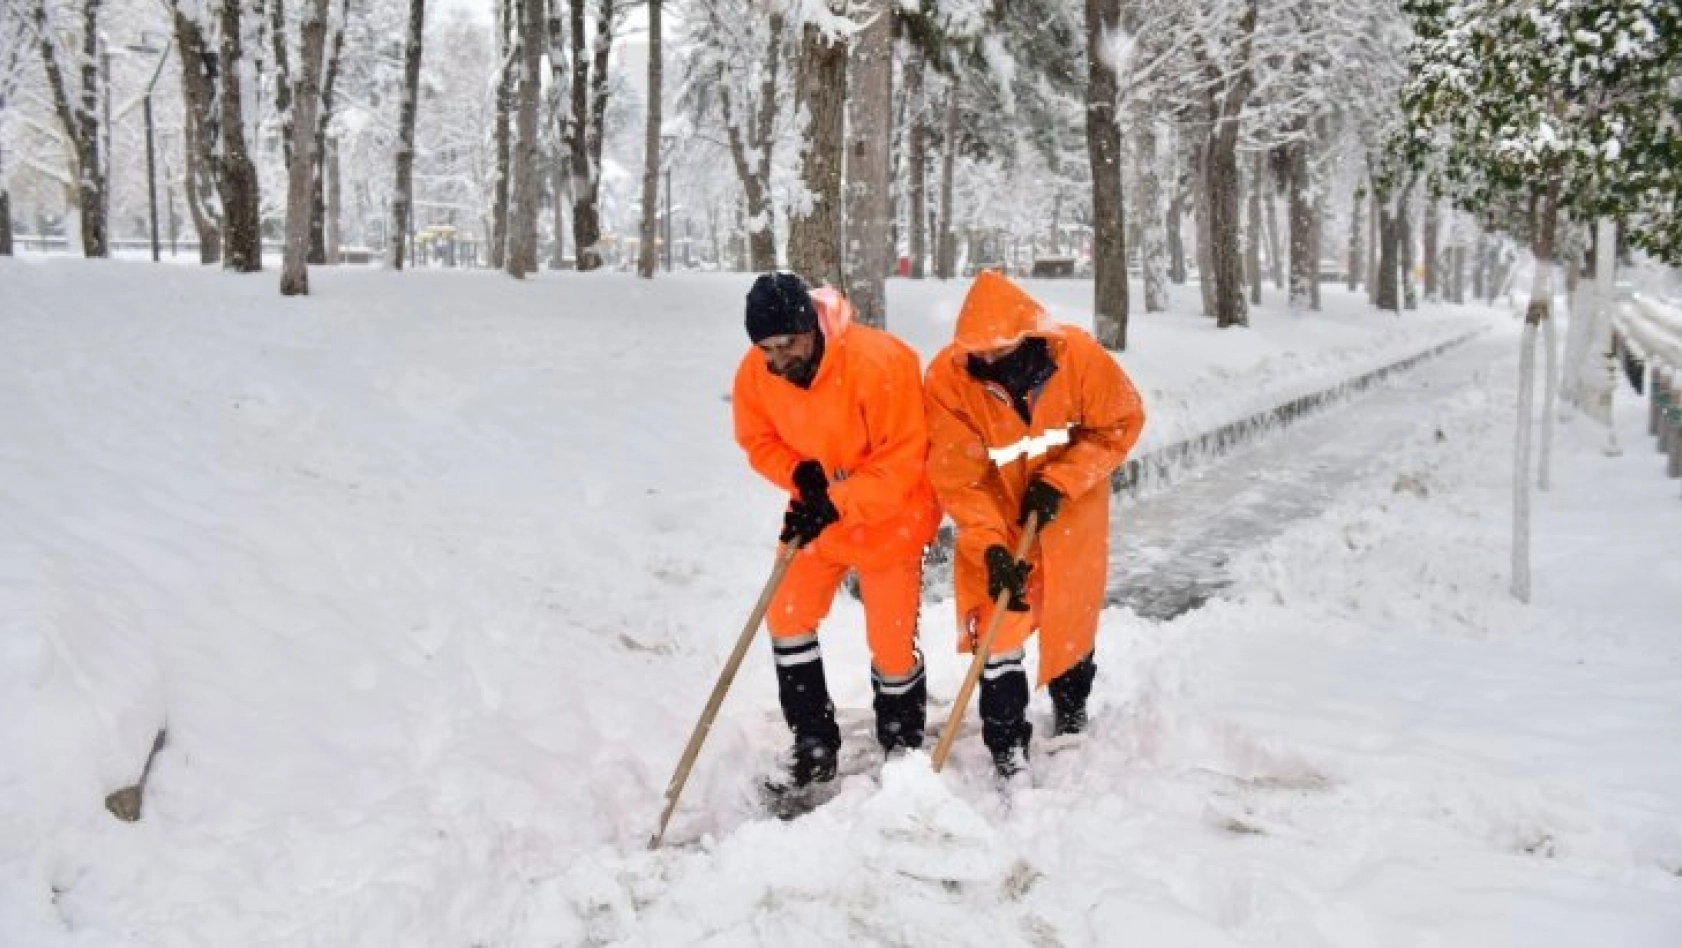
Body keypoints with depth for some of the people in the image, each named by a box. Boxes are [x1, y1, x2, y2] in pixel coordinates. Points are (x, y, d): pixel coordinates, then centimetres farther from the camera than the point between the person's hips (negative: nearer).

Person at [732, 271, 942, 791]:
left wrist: (838, 504, -30)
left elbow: (904, 458, -26)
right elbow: (760, 441, 0)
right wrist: (800, 475, -20)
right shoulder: (755, 372, -13)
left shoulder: (879, 363, -30)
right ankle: (814, 747, 16)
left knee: (891, 641, 1)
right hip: (817, 510, 5)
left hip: (889, 515, -5)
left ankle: (902, 746, 26)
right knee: (787, 616, 1)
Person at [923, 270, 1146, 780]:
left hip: (1071, 516, 1)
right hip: (997, 523, -1)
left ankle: (1072, 719, 45)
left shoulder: (1078, 354, -25)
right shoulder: (948, 377, -26)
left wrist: (1060, 481, -24)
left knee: (1072, 620, 18)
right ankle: (1009, 755, 11)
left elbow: (1121, 422, -14)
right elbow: (958, 475, -23)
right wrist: (990, 545, -32)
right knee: (999, 631, -6)